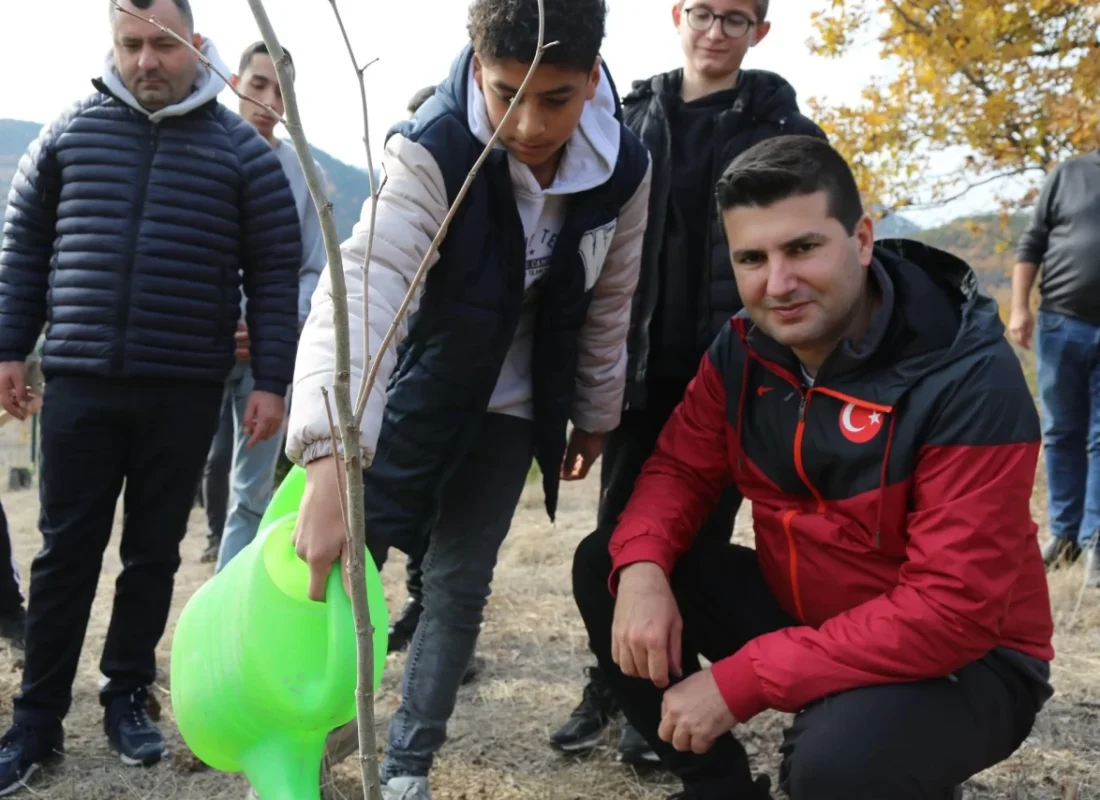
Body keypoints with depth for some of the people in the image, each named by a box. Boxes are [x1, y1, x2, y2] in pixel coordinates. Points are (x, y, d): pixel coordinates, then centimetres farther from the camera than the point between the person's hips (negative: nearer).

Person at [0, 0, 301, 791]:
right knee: (66, 551, 4)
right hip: (80, 381, 1)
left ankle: (127, 696, 25)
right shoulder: (70, 132, 5)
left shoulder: (242, 149, 1)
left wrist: (271, 382, -4)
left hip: (185, 391, -1)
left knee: (154, 551, 9)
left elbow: (275, 274, 0)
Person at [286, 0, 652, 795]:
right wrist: (331, 461, -57)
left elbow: (610, 304, 0)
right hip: (411, 388, -3)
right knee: (336, 565, -3)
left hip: (510, 406, 3)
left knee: (461, 584, 4)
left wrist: (596, 415, 10)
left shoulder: (625, 169, -16)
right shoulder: (432, 152, -30)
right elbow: (363, 284, -45)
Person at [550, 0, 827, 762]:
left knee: (699, 536, 5)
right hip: (642, 362, 3)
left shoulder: (784, 129, 1)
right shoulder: (635, 119, 9)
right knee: (621, 528, 7)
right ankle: (609, 686, 22)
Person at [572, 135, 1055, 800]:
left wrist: (740, 680, -31)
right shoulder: (745, 348, -6)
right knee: (603, 566, -7)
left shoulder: (971, 381, -26)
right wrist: (642, 568, -23)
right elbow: (681, 468, 2)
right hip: (799, 612, 6)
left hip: (963, 660, -6)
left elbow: (951, 611, -30)